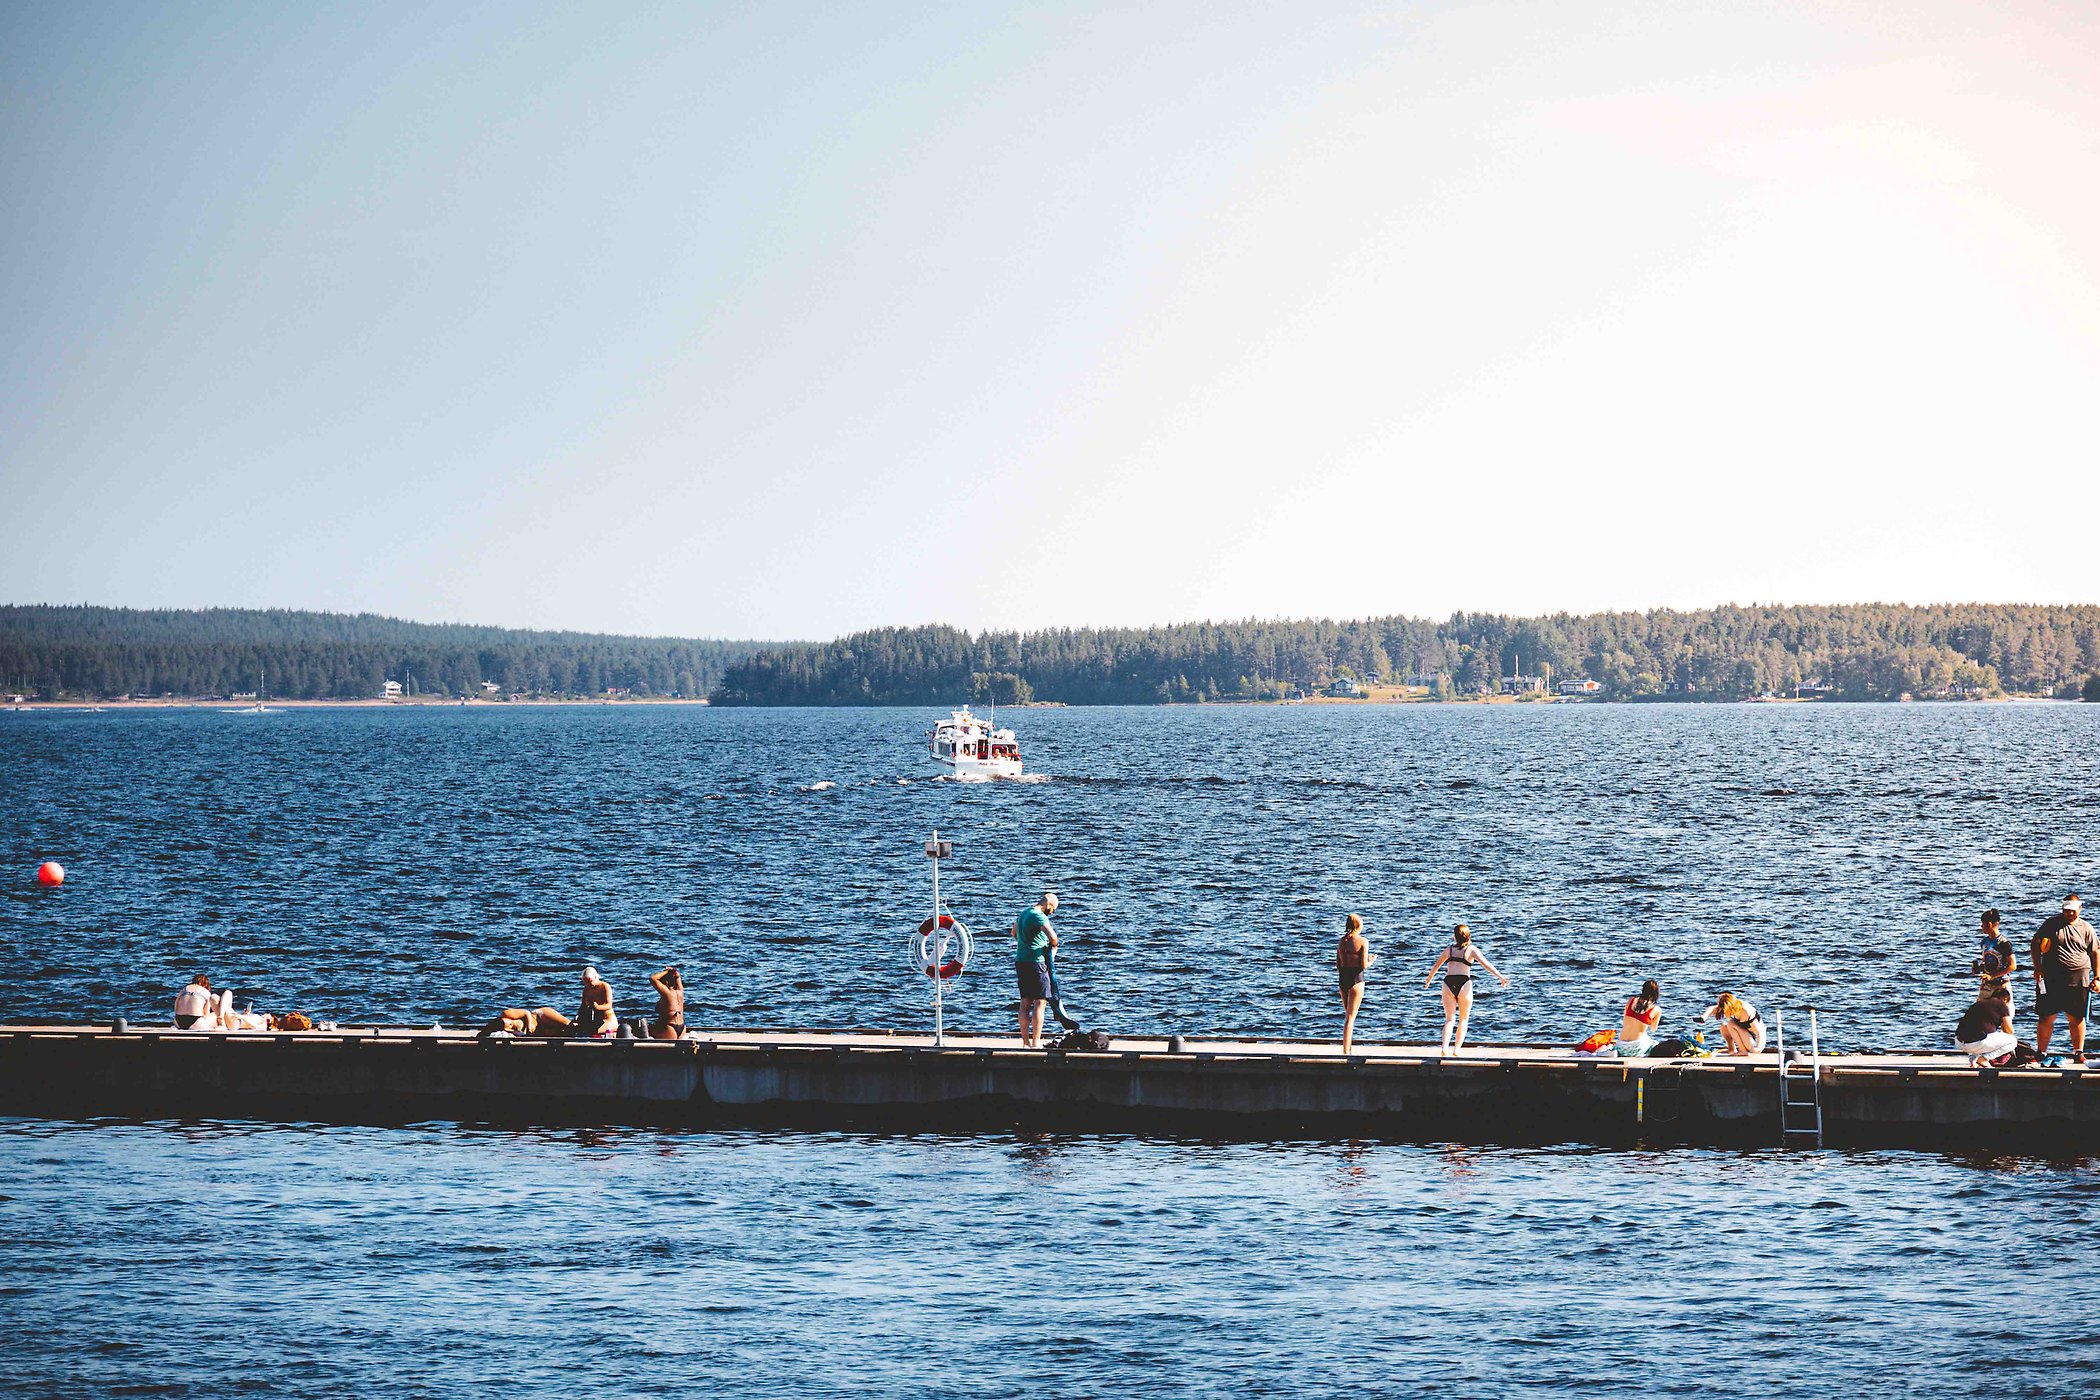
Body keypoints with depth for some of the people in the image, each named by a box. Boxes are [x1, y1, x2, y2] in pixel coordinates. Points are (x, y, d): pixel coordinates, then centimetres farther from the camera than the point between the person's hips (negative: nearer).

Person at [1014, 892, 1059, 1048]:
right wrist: (1054, 945, -5)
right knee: (1040, 1002, -6)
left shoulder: (1024, 912, 15)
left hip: (1020, 961, 9)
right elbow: (1052, 936, -26)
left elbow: (1014, 933, 34)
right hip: (1035, 961, -9)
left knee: (1025, 1002, 11)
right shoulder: (1038, 916, -14)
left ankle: (1025, 1042, 12)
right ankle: (1035, 1043, -9)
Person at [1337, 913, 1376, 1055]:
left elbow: (1338, 965, 11)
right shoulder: (1362, 941, -9)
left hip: (1343, 979, 6)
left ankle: (1349, 1050, 25)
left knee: (1348, 1016, 19)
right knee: (1350, 1017, -3)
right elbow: (1364, 965, -13)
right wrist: (1372, 960, 8)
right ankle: (1345, 1052, -7)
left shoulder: (1342, 941, 8)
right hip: (1356, 979, -6)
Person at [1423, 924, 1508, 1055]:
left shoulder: (1449, 949, 15)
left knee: (1449, 1019, 4)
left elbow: (1436, 966, 28)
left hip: (1448, 984, 2)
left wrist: (1429, 979, 44)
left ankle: (1445, 1048, -14)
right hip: (1464, 985, -2)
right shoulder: (1472, 950, 4)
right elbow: (1486, 964, -7)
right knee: (1463, 1020, 12)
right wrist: (1501, 977, -9)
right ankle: (1457, 1048, 4)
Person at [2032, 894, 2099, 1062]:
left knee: (2077, 1017, 2)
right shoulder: (2051, 923, 7)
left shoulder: (2086, 928, 8)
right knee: (2046, 1017, 0)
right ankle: (2040, 1052, 8)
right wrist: (2037, 968, -3)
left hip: (2078, 980, 0)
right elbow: (2035, 945, 8)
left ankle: (2078, 1052, 11)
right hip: (2051, 978, 0)